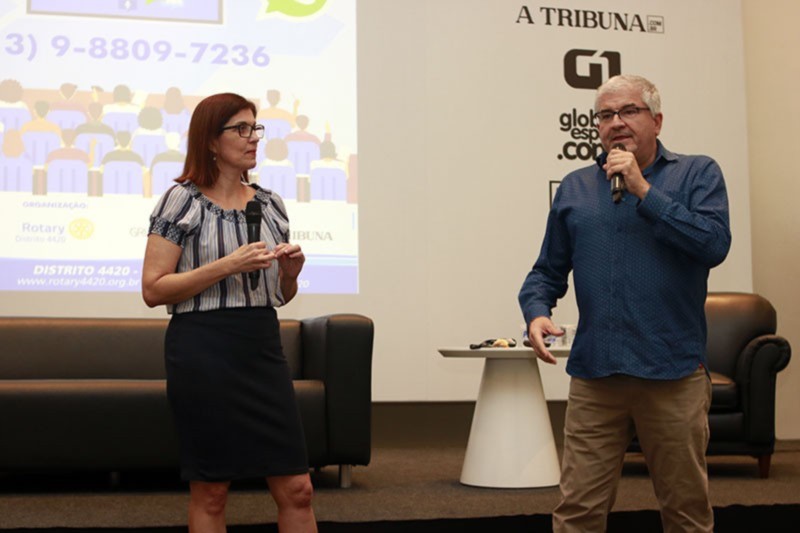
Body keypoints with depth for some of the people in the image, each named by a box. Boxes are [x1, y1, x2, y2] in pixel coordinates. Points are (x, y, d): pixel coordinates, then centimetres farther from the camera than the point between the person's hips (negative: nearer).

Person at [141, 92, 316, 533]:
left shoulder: (269, 203, 12)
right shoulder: (182, 200, -3)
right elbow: (153, 289, -10)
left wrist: (290, 272, -2)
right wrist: (227, 266, -17)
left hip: (263, 347, 5)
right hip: (204, 351, -5)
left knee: (296, 488, 3)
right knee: (210, 492, 4)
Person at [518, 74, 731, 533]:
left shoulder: (698, 174, 4)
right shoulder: (575, 188, 13)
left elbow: (714, 245, -12)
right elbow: (548, 271, 15)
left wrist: (643, 190, -11)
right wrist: (537, 314, -6)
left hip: (674, 373, -2)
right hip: (594, 373, 2)